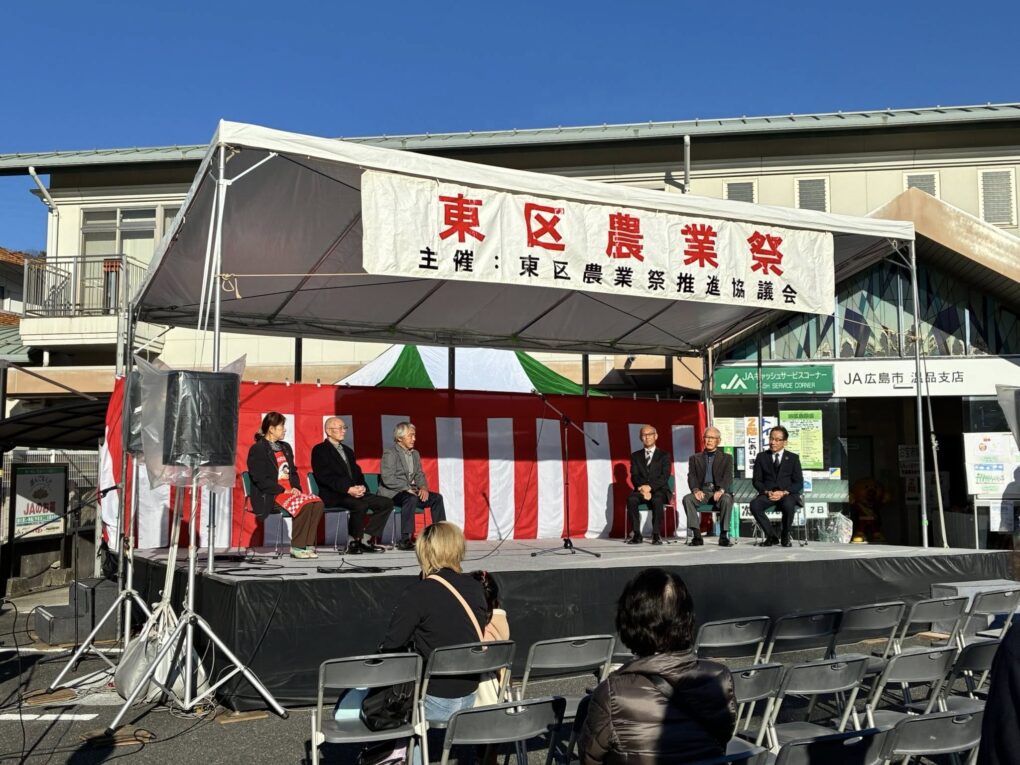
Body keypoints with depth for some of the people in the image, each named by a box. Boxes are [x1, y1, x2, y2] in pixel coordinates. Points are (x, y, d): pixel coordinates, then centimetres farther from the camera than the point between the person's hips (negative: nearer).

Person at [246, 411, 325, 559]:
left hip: (290, 491, 7)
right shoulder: (257, 449, -3)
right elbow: (260, 479, -11)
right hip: (269, 497, -7)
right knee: (304, 504, -31)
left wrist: (296, 488, 1)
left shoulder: (285, 447, 21)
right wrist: (282, 490, -15)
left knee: (317, 502, -22)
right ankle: (297, 547, -20)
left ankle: (308, 544, -20)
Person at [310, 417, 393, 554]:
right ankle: (353, 542, -16)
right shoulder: (320, 450, 1)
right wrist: (348, 489, -22)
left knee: (387, 503, -9)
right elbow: (324, 477, -12)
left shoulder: (347, 450, 25)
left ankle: (364, 539, -9)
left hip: (355, 492, 8)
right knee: (360, 505, -35)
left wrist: (362, 487, -5)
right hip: (333, 496, -8)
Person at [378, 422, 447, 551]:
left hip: (410, 491, 8)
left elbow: (420, 475, 15)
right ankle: (404, 540, -36)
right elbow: (387, 479, -20)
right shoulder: (390, 454, -10)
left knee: (437, 497, -7)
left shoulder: (415, 454, 16)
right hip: (391, 493, -8)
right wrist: (407, 488, -23)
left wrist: (423, 488, -7)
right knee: (411, 498, -37)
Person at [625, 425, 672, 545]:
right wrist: (642, 488, -16)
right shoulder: (635, 456, 17)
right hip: (641, 490, 2)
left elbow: (665, 476, -3)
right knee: (631, 499, -31)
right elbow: (634, 477, 6)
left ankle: (656, 534, -29)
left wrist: (650, 487, -19)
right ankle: (636, 534, -26)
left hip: (659, 490, -2)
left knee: (657, 500, -37)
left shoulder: (664, 455, 11)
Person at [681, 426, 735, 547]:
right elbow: (691, 477, 5)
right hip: (702, 492, 1)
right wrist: (696, 490, -18)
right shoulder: (695, 458, 19)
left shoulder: (726, 458, 15)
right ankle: (696, 534, -29)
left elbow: (728, 477, 0)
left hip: (719, 492, -1)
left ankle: (724, 535, -29)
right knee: (687, 499, -30)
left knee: (727, 499, -35)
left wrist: (721, 490, -22)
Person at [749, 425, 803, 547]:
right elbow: (756, 480, 9)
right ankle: (771, 536, -15)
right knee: (754, 504, -31)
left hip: (787, 494, -1)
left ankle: (786, 536, -11)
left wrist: (783, 493, -14)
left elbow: (799, 483, 4)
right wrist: (767, 491, -12)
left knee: (788, 505, -37)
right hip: (767, 494, 2)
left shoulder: (793, 458, 9)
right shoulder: (761, 457, 13)